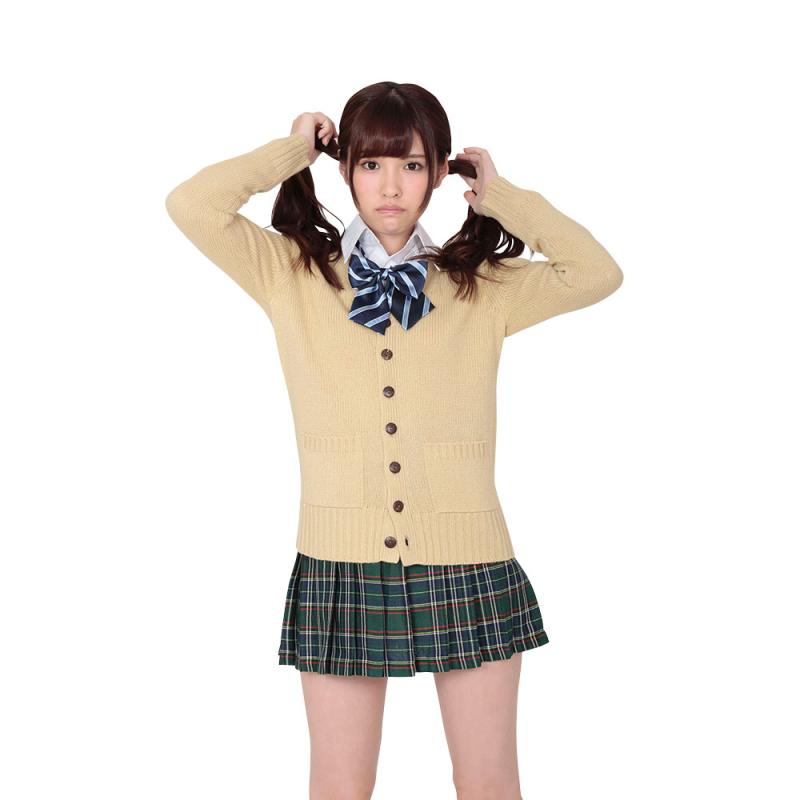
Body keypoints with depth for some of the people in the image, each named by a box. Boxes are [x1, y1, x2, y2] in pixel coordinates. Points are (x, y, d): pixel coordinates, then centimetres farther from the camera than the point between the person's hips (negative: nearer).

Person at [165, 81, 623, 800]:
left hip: (469, 570, 1)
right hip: (342, 567, -1)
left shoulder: (482, 289, 8)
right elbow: (191, 206, -6)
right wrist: (294, 150, 5)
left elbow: (599, 273, 2)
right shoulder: (293, 275, 4)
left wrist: (502, 196, 7)